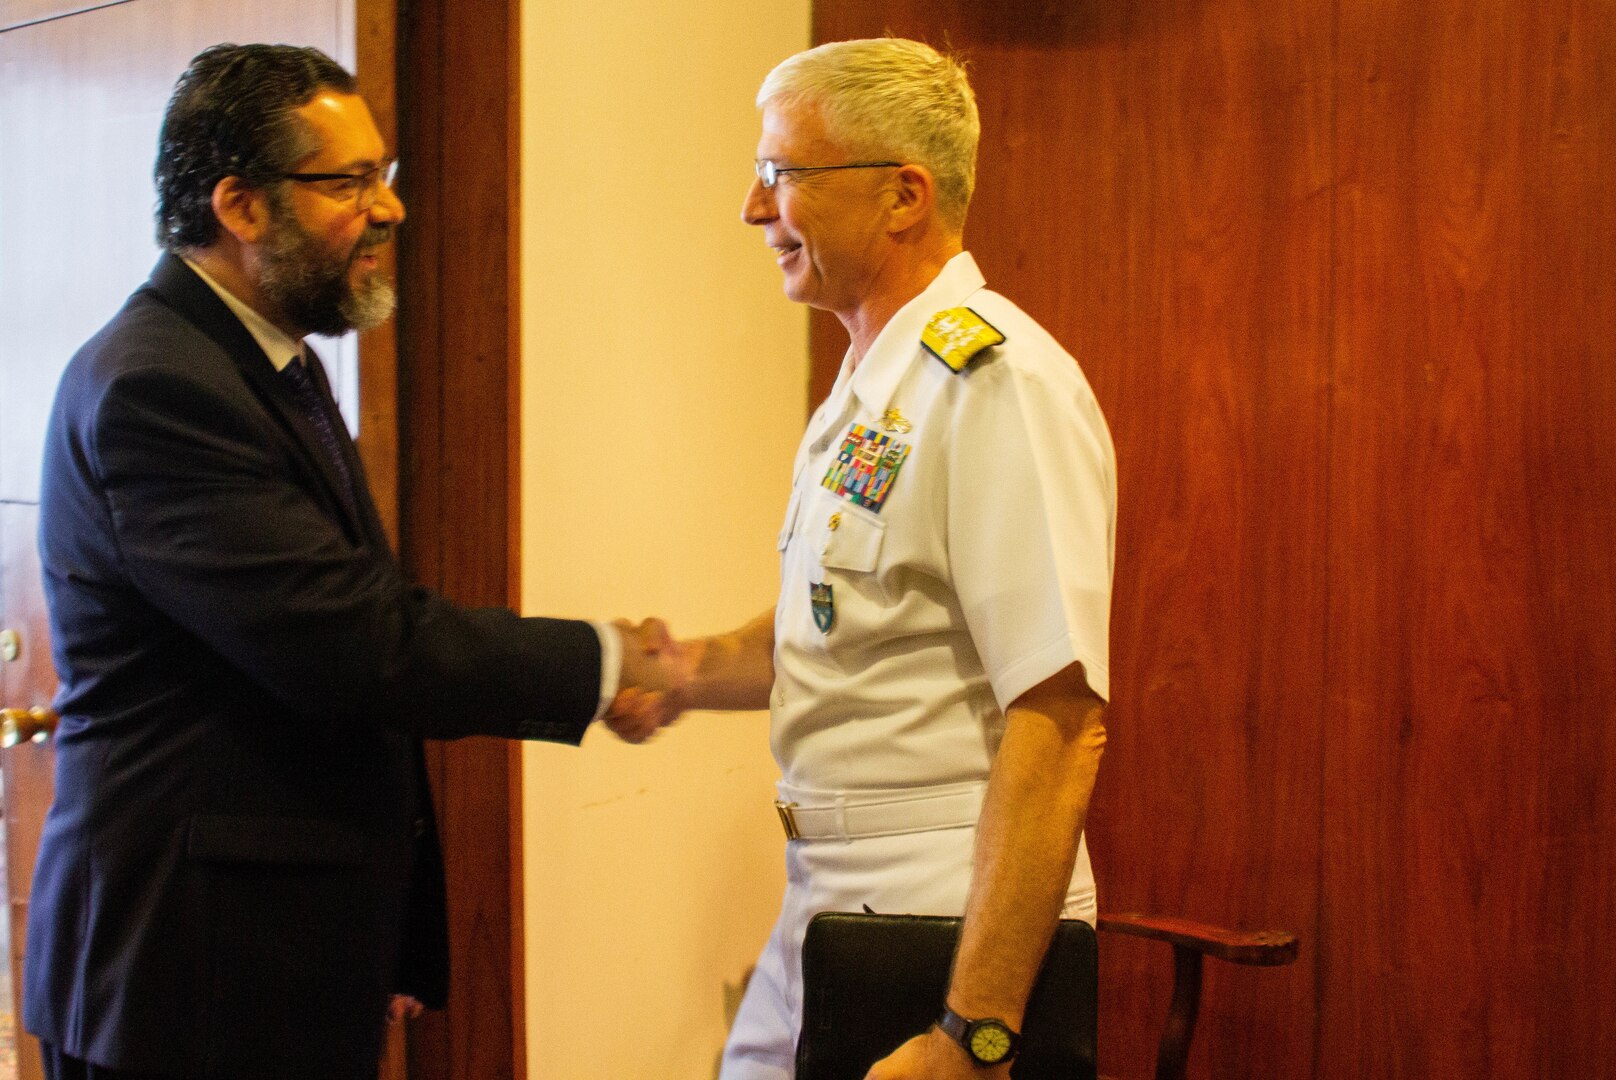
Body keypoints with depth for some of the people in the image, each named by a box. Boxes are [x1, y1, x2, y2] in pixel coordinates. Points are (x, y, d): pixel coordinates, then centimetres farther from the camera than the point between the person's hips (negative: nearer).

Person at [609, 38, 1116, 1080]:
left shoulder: (1000, 384, -18)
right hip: (828, 900, 9)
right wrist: (691, 670, 3)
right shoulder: (869, 387, 12)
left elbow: (1060, 721, -25)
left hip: (945, 929, -9)